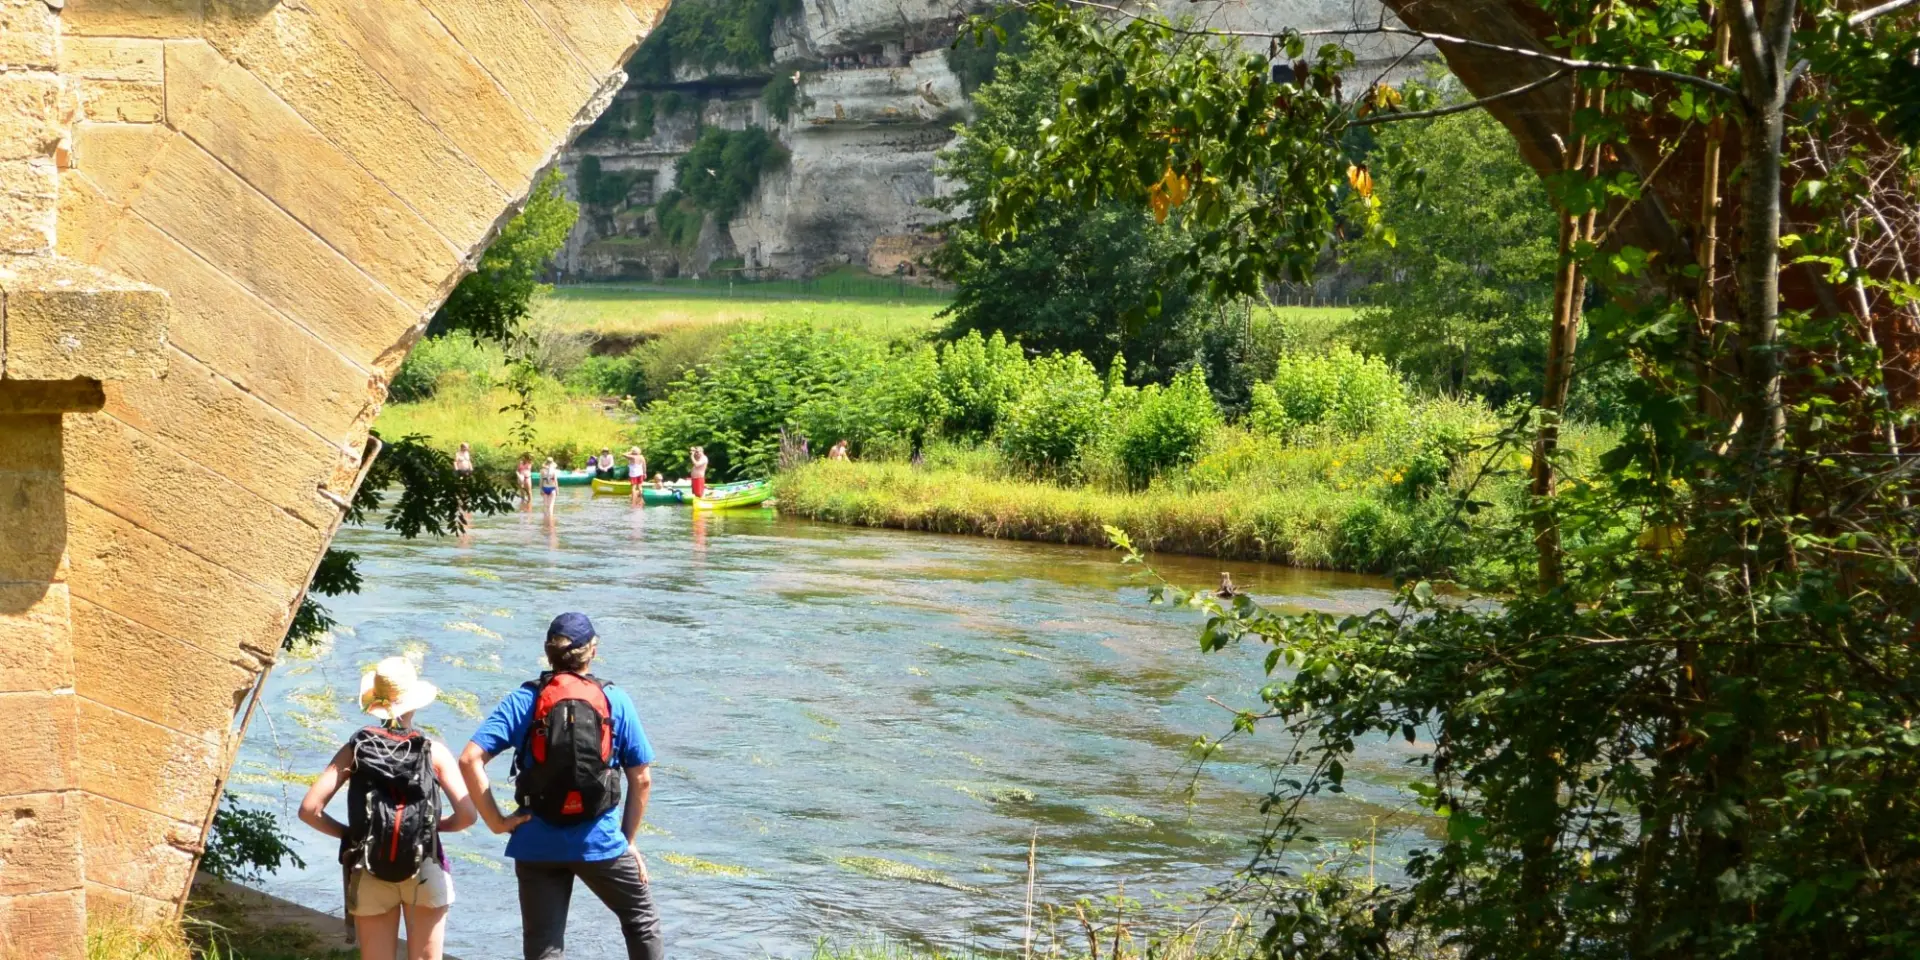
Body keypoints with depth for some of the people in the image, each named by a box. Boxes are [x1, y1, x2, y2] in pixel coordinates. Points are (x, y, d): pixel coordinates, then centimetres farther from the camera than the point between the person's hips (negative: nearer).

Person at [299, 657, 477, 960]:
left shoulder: (356, 749, -1)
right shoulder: (433, 752, -4)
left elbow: (309, 809, -8)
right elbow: (467, 815, -11)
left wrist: (347, 832, 5)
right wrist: (437, 824, 8)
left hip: (370, 876, 1)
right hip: (424, 873, -1)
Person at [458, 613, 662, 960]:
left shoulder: (524, 701, 0)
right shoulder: (615, 701, 0)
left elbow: (469, 760, -10)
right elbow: (641, 780, 2)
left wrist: (496, 821, -4)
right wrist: (629, 840, 11)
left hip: (537, 844, 1)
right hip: (599, 841, -1)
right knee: (641, 919, 21)